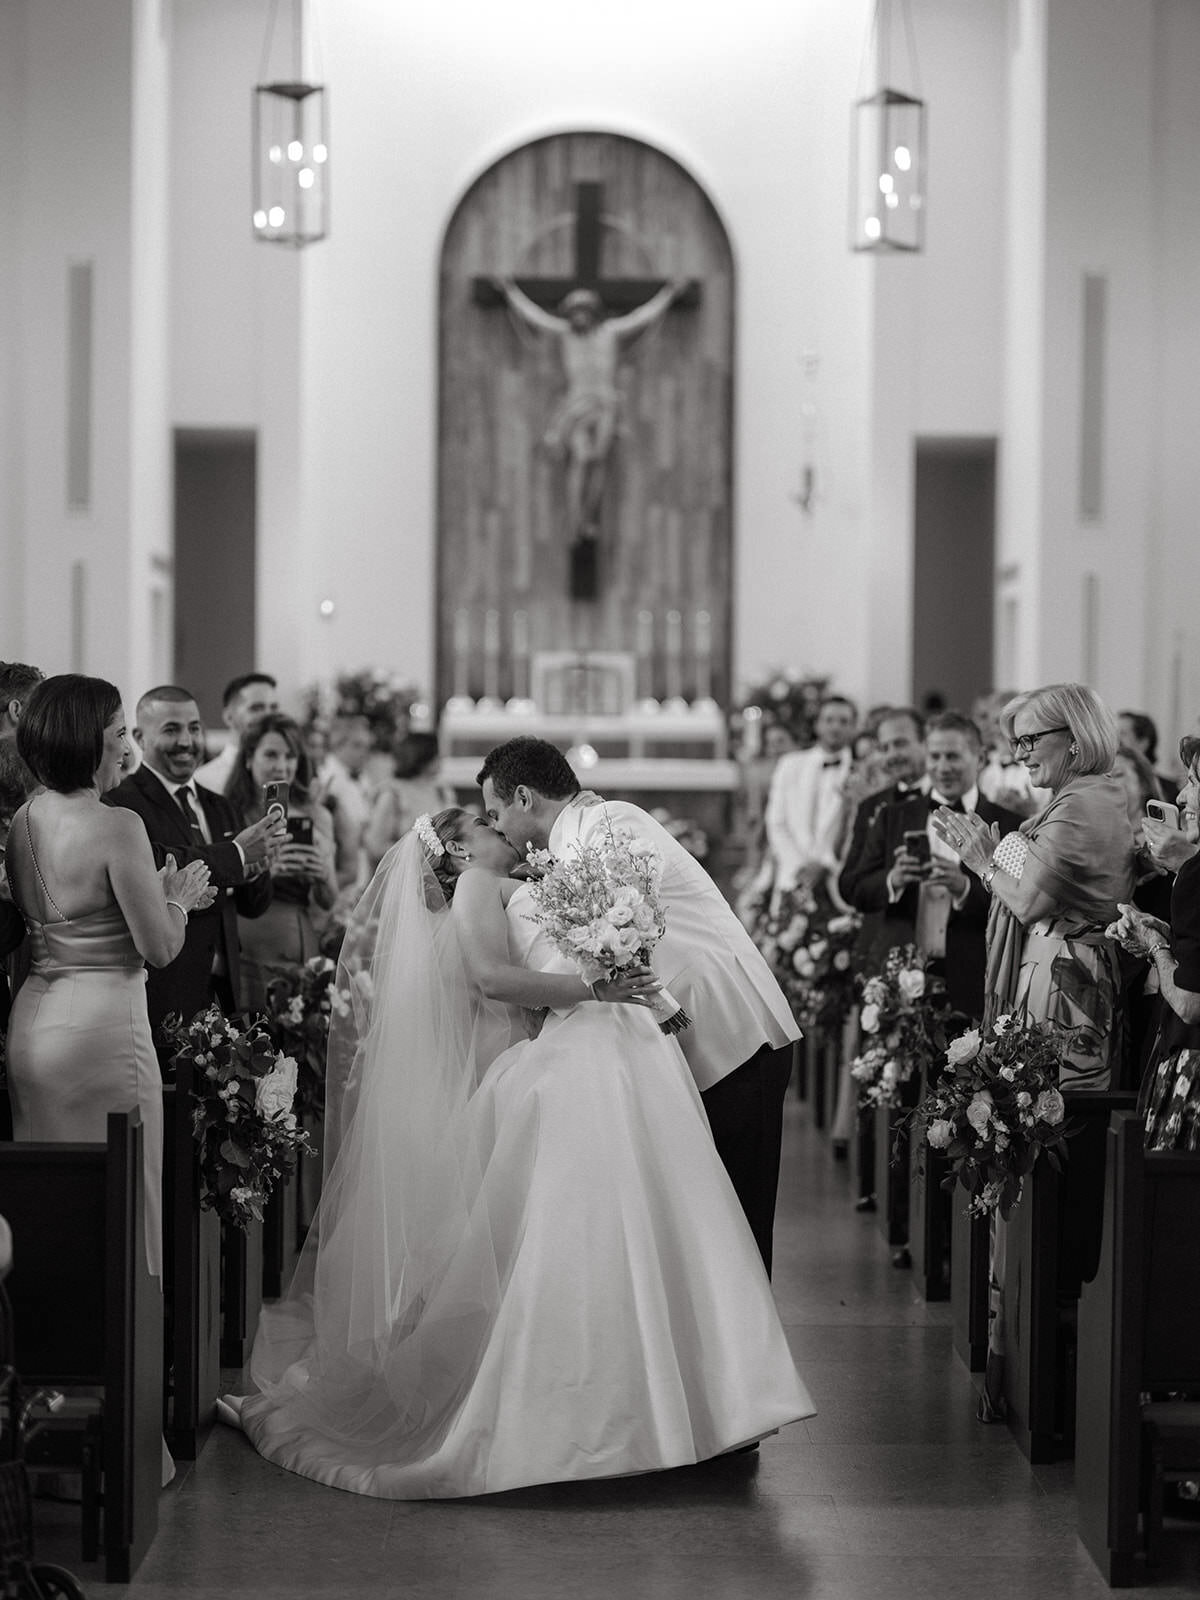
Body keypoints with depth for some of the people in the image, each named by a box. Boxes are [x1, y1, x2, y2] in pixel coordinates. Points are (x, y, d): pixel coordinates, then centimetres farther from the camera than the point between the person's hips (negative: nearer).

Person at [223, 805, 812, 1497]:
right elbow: (491, 977, -11)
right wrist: (593, 987, -17)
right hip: (578, 1058, -8)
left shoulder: (525, 893, 30)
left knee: (649, 1245, 4)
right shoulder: (476, 887, 5)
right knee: (581, 1240, -11)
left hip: (641, 1055, 8)